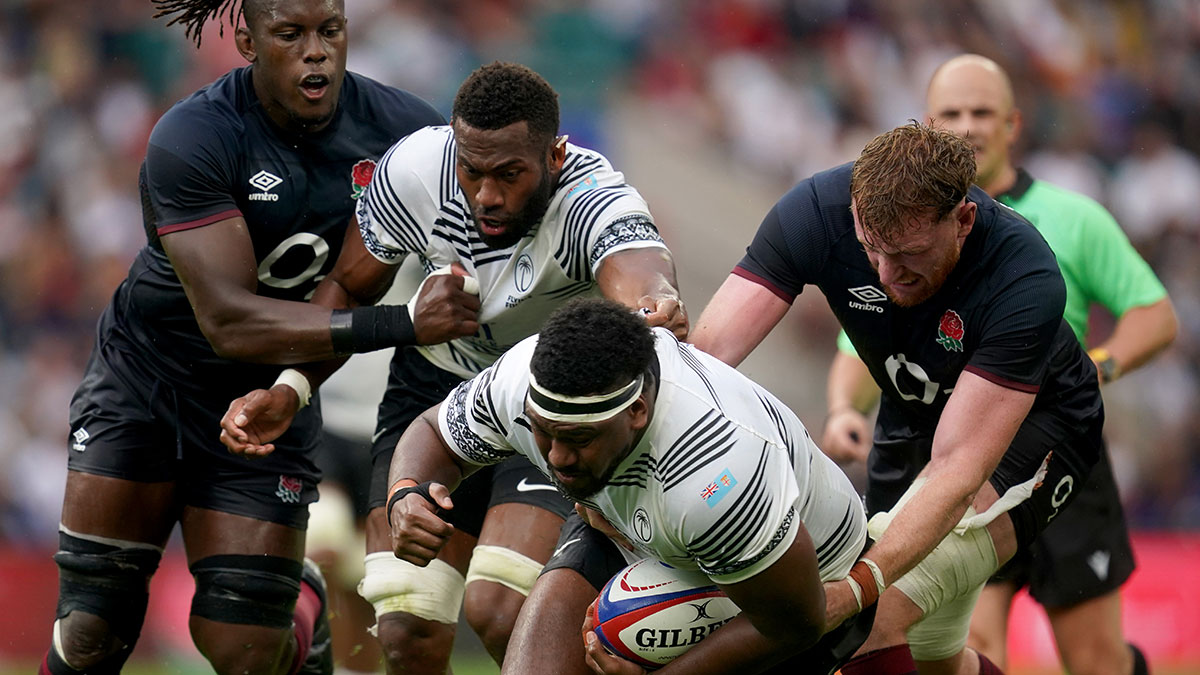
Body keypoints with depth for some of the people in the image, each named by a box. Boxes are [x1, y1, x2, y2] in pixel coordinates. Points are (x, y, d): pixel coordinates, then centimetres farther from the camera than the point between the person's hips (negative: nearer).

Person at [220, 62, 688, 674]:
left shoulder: (595, 203, -33)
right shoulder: (416, 169, -22)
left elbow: (637, 269, -57)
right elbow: (345, 283, -4)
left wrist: (657, 307, -81)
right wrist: (289, 388, -19)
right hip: (435, 388, 3)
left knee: (498, 611, -25)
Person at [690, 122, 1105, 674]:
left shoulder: (1025, 282, -37)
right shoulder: (817, 211, -28)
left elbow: (958, 466, -41)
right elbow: (707, 352, -33)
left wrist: (856, 588, -54)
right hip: (911, 418, 5)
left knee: (875, 615, -28)